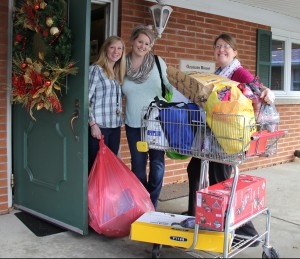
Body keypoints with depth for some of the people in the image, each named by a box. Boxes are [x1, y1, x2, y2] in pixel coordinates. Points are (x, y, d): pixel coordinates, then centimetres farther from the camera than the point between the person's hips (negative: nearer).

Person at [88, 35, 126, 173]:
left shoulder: (118, 72, 16)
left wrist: (119, 120, 10)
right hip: (99, 126, -7)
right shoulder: (95, 69, -5)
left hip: (115, 126, 7)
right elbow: (86, 98, -11)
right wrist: (93, 124, -15)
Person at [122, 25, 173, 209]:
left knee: (157, 164, 1)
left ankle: (152, 206, 18)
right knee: (138, 166, 9)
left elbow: (169, 85, 4)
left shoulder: (158, 62, -2)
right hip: (133, 124, 1)